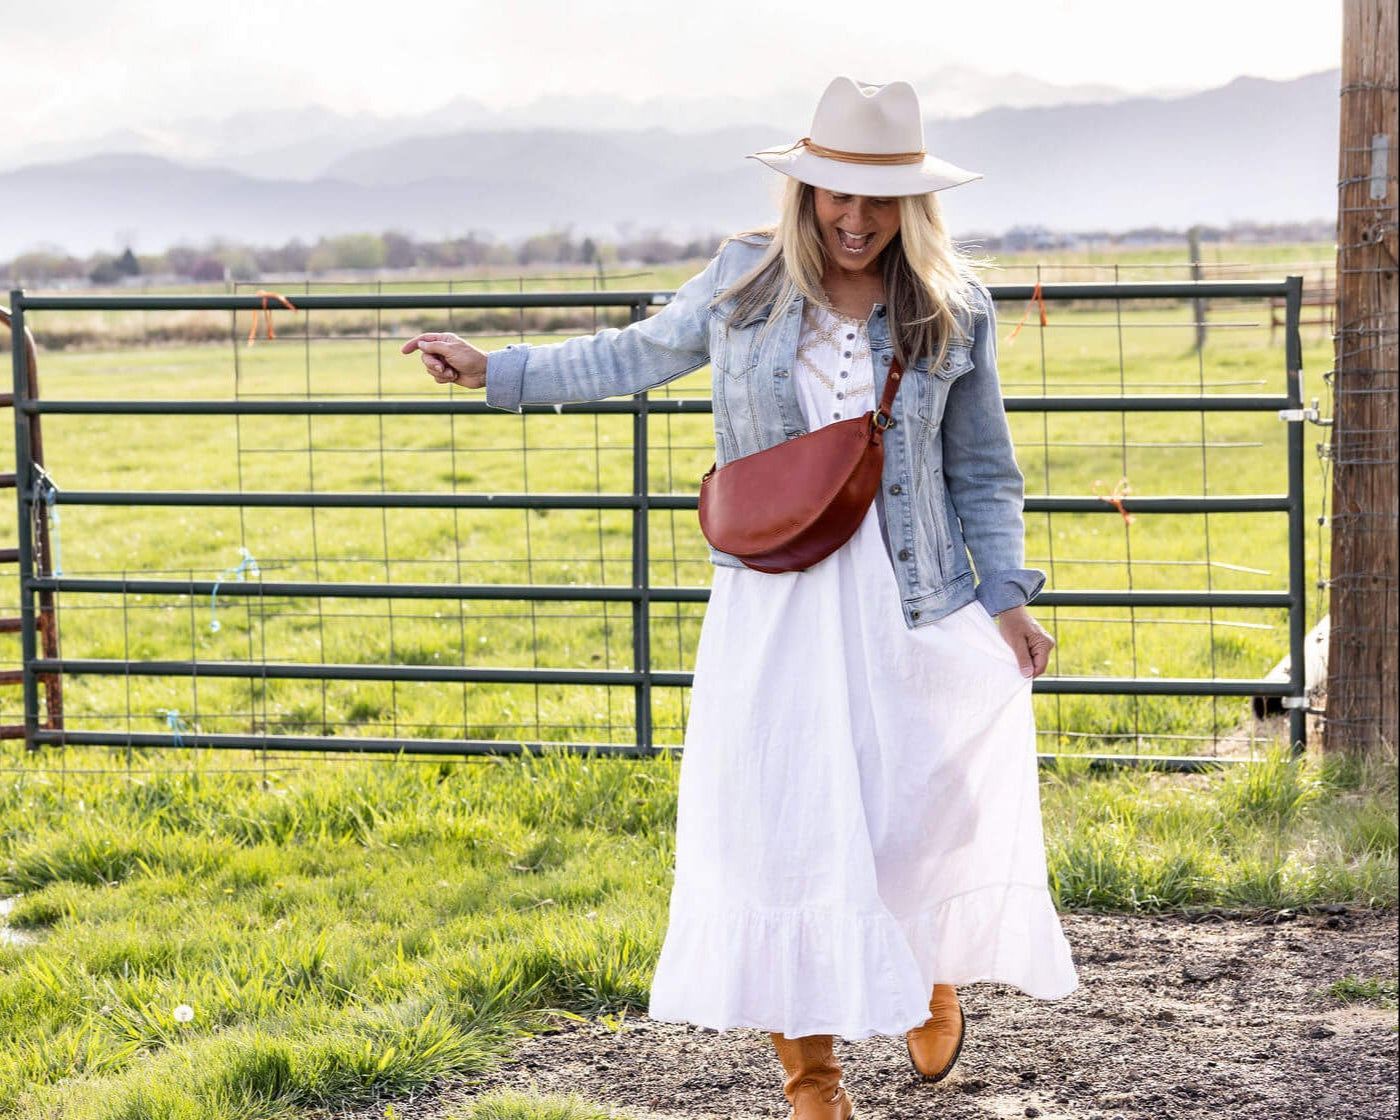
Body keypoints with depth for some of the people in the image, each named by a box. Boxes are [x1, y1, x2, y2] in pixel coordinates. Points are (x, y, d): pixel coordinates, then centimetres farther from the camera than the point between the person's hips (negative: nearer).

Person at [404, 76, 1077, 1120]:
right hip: (775, 603, 0)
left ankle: (933, 976, 40)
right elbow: (635, 356, 14)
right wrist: (496, 370, 11)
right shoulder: (744, 284, 0)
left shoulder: (953, 312, -1)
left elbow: (982, 471, 7)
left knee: (930, 808, 5)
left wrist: (1007, 596, -1)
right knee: (782, 826, -3)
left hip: (913, 605, 0)